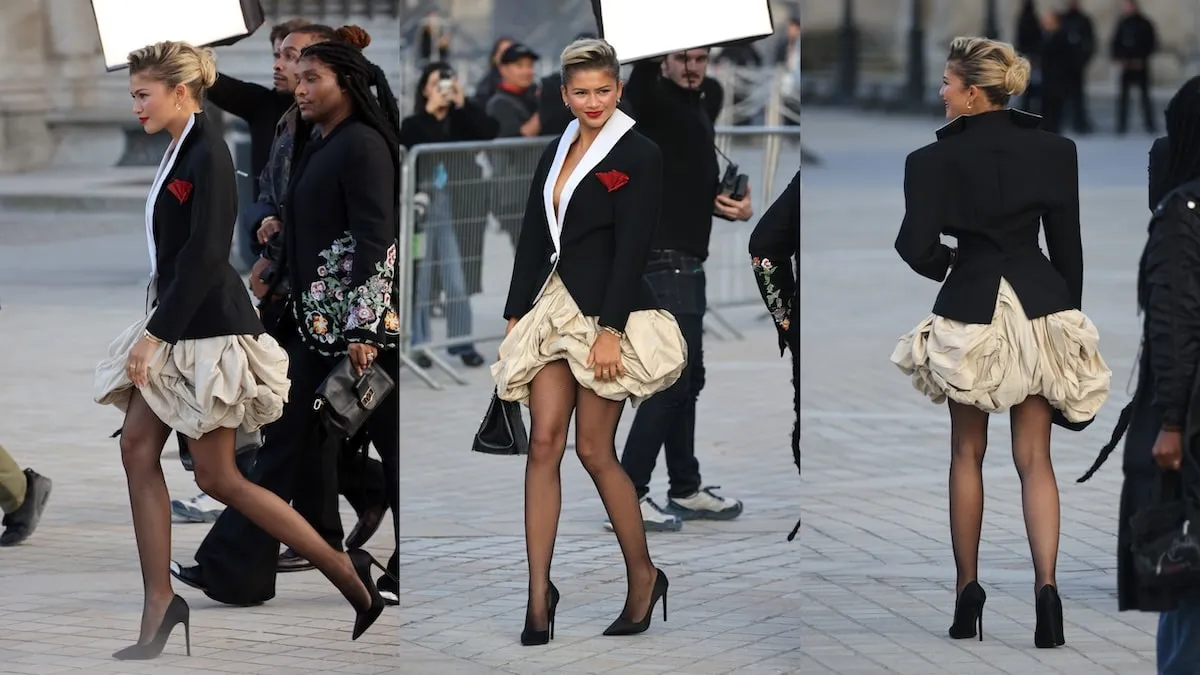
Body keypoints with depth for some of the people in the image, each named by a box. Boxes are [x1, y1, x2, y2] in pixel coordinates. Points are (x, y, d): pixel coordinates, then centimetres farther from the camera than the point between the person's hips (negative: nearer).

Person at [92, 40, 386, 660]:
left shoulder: (208, 155, -16)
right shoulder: (178, 152, 11)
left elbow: (203, 257, -22)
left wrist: (154, 334, -22)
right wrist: (154, 330, 18)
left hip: (207, 329, -9)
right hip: (176, 327, 9)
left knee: (218, 477, -4)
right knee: (137, 448, 1)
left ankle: (346, 571, 6)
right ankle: (160, 606, 2)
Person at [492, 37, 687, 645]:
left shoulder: (639, 156, -6)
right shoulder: (556, 154, 14)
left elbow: (632, 249, -13)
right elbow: (533, 241, 16)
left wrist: (611, 331, -18)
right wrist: (516, 315, 11)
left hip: (608, 312, -6)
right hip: (554, 304, 6)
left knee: (594, 451, -1)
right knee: (544, 442, -3)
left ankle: (643, 576, 17)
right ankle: (538, 596, -4)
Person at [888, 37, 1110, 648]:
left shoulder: (935, 160, -10)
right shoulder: (1054, 151, 0)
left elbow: (917, 248, -13)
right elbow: (1069, 246, 3)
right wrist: (1069, 316, 13)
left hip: (970, 308, -2)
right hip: (1042, 305, 2)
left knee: (967, 454, 14)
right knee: (1035, 458, 5)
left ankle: (968, 589, 15)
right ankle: (1046, 584, -12)